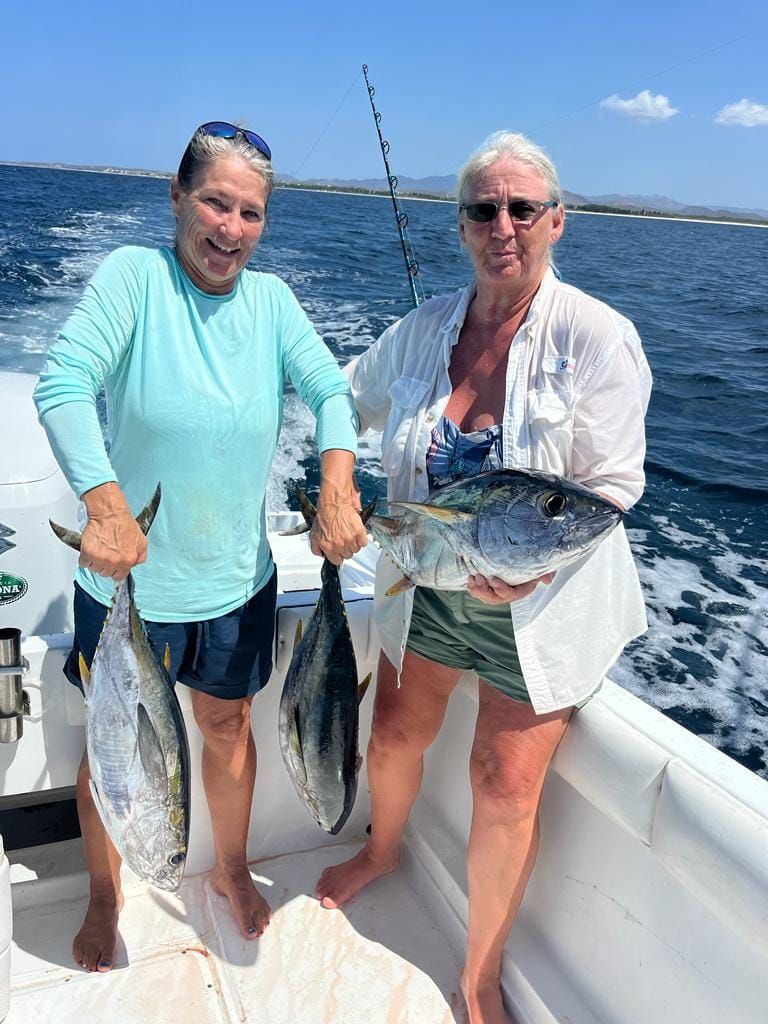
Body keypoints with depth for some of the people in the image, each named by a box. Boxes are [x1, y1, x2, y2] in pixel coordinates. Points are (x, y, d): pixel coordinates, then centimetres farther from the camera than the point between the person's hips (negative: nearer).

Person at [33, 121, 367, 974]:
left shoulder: (270, 297, -1)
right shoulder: (134, 275, -14)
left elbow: (331, 391, -10)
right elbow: (63, 384, -25)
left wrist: (337, 490, -28)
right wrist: (105, 504, -40)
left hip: (236, 578, 3)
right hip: (128, 579, -3)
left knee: (227, 725, 21)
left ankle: (230, 868, 49)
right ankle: (104, 897, 45)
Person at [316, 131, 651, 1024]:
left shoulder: (597, 337, -16)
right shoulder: (421, 330, -2)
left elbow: (612, 486, -15)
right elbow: (351, 398, 17)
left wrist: (536, 563, -28)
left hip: (537, 608, -4)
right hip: (425, 590, 5)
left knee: (505, 790, 5)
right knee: (394, 738, 19)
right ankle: (383, 850, 56)